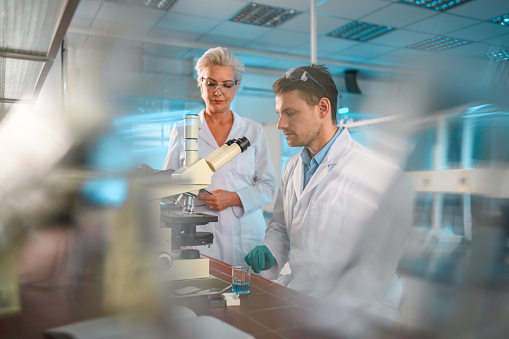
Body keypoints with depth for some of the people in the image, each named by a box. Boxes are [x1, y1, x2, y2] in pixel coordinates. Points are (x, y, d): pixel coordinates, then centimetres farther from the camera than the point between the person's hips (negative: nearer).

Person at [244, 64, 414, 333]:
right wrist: (269, 254, 0)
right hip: (292, 293, 7)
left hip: (352, 316, -6)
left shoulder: (380, 175, -15)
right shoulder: (293, 167, 10)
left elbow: (376, 272, -19)